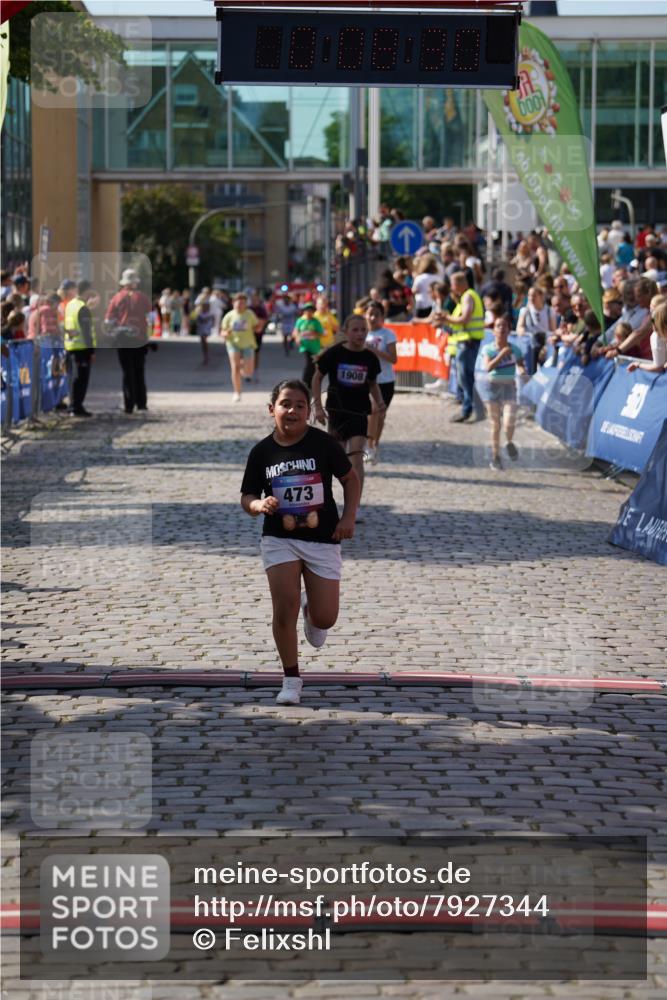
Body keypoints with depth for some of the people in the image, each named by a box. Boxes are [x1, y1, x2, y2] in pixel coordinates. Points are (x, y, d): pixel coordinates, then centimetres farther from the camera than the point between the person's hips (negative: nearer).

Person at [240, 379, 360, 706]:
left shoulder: (323, 443, -7)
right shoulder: (262, 452, -3)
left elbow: (350, 478, 4)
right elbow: (247, 497, 5)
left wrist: (348, 517, -7)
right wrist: (259, 505, -17)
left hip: (322, 540, 0)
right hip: (279, 539, 0)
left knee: (325, 618, 0)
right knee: (285, 607, -11)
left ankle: (311, 610, 40)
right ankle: (291, 679, 6)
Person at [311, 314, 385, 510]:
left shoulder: (370, 358, -2)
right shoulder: (334, 354, -9)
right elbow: (317, 378, 1)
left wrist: (379, 402, -3)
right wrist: (317, 406, -5)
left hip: (359, 412, 0)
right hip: (337, 411, 0)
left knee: (357, 458, -12)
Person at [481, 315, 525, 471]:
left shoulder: (514, 349, 0)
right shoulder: (488, 349, -4)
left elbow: (521, 366, 1)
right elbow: (487, 367, -17)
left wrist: (522, 370, -23)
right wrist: (501, 354, -25)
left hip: (509, 387, 0)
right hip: (493, 387, 0)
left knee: (509, 422, -15)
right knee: (495, 424, 6)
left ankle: (510, 443, 17)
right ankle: (495, 456, 18)